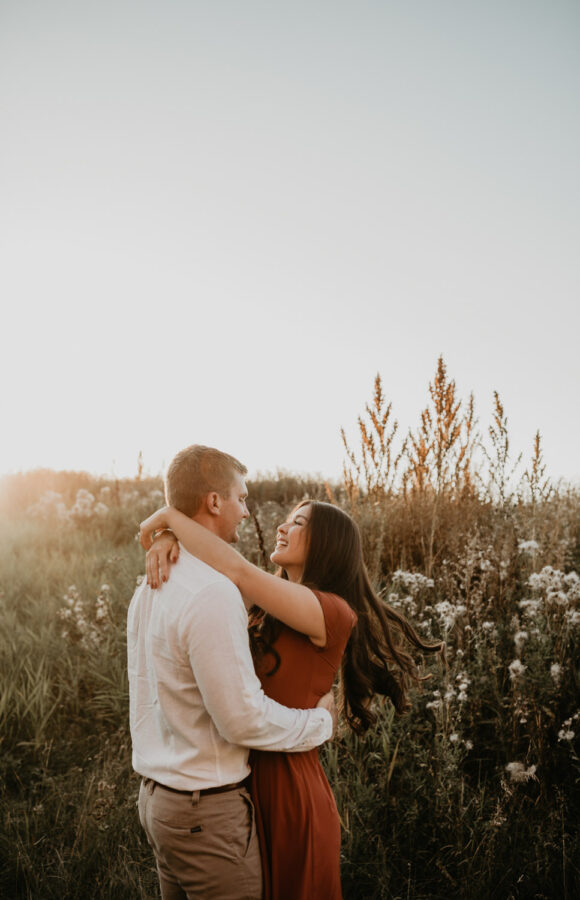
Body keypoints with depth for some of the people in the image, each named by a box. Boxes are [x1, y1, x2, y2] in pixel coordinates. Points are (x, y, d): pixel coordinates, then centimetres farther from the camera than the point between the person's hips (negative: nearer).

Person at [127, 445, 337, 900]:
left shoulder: (150, 585, 5)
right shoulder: (213, 593, -24)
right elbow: (244, 718, -21)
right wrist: (321, 720, -7)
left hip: (156, 793, 9)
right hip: (208, 810, -9)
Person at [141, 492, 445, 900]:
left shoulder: (333, 613, -18)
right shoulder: (269, 608, 5)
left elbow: (237, 570, -28)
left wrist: (170, 515, -17)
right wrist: (168, 540, -14)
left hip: (287, 787, -7)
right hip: (248, 776, 7)